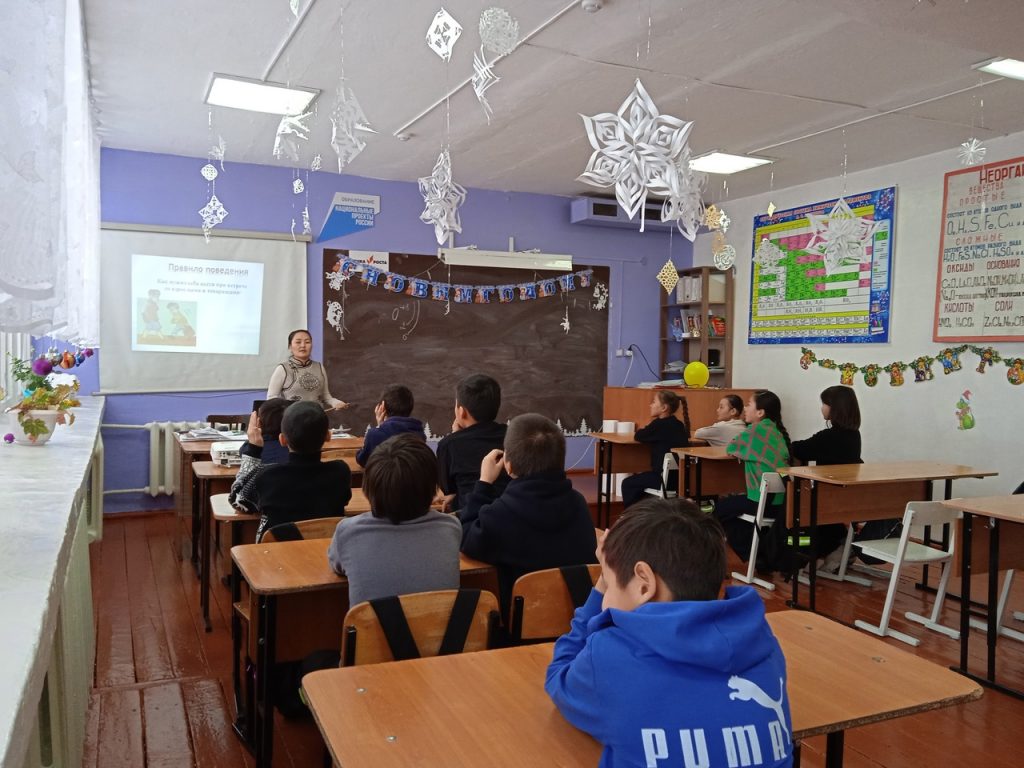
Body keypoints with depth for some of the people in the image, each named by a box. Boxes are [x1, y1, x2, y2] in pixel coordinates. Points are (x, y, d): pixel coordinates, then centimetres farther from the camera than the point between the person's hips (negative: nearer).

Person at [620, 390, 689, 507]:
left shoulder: (659, 424, -14)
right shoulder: (678, 424, 10)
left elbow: (637, 436, -3)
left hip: (666, 478, -9)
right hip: (680, 475, 9)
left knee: (627, 484, 10)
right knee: (638, 478, 31)